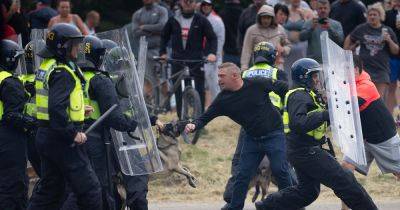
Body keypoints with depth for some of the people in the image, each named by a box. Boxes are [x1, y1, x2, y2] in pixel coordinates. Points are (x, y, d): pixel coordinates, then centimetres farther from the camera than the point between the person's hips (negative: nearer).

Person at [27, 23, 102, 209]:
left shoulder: (46, 68, 12)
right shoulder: (62, 73, -18)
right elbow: (56, 108, -28)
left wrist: (78, 110, 17)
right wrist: (73, 134, -22)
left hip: (46, 137, 10)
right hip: (62, 140, -10)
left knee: (49, 190, 15)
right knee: (89, 190, -2)